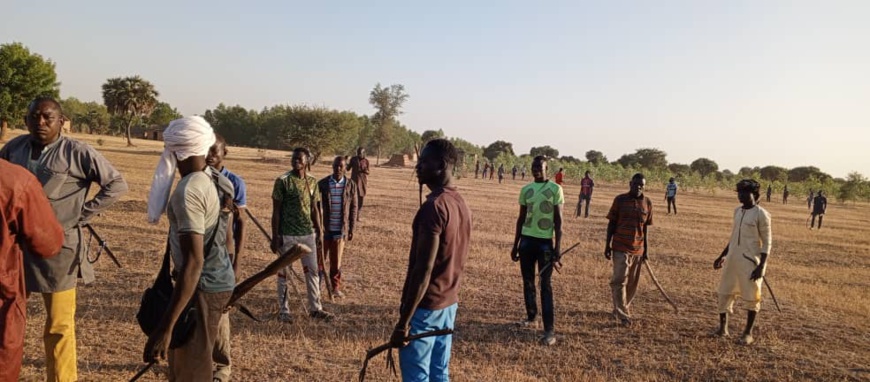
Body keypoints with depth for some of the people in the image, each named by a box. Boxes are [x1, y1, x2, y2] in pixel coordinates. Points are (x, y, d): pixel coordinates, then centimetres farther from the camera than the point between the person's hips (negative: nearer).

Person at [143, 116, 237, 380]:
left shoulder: (188, 191, -23)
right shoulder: (218, 182, 5)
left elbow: (194, 261, -29)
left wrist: (165, 327, -31)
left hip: (202, 288, -9)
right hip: (221, 281, 9)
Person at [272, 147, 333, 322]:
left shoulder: (312, 182, 5)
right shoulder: (283, 181, -9)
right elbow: (276, 211, -8)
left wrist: (319, 232, 9)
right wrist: (275, 236, -11)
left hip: (308, 233, 5)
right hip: (287, 234, -5)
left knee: (312, 271, 10)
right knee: (284, 272, 6)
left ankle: (315, 308, 21)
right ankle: (284, 310, 18)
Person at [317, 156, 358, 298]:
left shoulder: (351, 185, 0)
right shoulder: (322, 184, -3)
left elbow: (353, 208, 4)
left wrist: (351, 229, 3)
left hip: (340, 230, 0)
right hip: (324, 228, 0)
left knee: (336, 261, 9)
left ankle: (336, 287, 24)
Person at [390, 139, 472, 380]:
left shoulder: (434, 206, -20)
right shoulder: (461, 205, 9)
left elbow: (423, 270, -22)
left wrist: (403, 322, -19)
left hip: (425, 307, -9)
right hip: (449, 304, 9)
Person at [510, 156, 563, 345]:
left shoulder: (555, 189, -5)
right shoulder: (526, 190, 8)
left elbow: (558, 220, -7)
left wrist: (557, 248, -12)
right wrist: (515, 245, 12)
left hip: (545, 241, -5)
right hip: (526, 240, 5)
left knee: (546, 285, -6)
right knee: (528, 282, 13)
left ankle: (550, 330, -4)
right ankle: (531, 316, 29)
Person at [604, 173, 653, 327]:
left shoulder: (647, 203, 4)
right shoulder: (620, 200, -4)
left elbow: (645, 227, 10)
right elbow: (612, 223, 0)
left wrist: (646, 249, 10)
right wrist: (607, 244, -3)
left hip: (638, 249, 4)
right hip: (621, 248, -3)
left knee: (632, 283, 10)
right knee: (619, 280, -8)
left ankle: (620, 309, 26)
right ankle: (623, 314, -3)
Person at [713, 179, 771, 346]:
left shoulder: (761, 214, -11)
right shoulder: (737, 211, 10)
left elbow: (766, 242, -10)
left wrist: (761, 266, -17)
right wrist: (722, 256, 19)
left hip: (751, 261, -7)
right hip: (733, 259, 7)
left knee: (751, 297, 4)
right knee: (725, 292, 11)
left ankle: (748, 332, 16)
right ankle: (722, 326, 24)